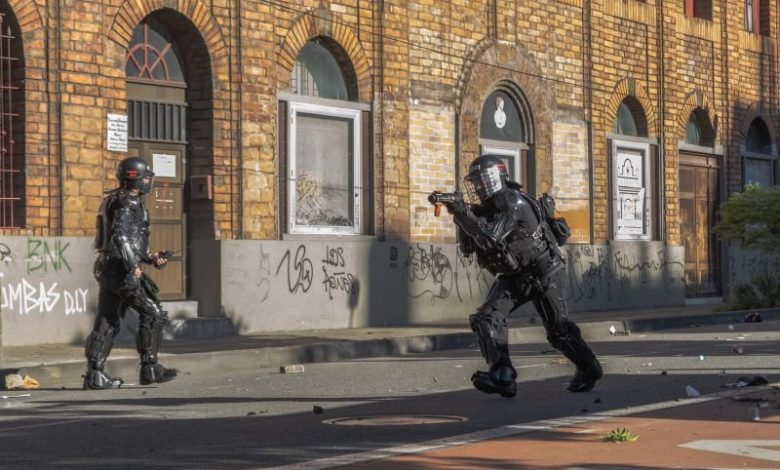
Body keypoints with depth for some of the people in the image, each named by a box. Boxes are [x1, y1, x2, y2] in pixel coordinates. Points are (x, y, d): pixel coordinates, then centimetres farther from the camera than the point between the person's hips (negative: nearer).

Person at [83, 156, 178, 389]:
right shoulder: (128, 203, -11)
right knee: (153, 313, -4)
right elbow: (120, 236, -23)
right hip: (121, 269, -10)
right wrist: (134, 266, -23)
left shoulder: (118, 201, 21)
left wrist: (150, 257, 18)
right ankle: (149, 368, -3)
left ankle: (94, 373, 8)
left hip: (108, 269, 10)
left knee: (107, 321, 9)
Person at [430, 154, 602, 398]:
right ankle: (502, 376, -17)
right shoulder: (483, 209, 1)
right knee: (486, 318, -12)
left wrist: (462, 212, -34)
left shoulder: (514, 203, -23)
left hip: (543, 274, -7)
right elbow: (468, 248, 0)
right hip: (513, 277, 7)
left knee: (558, 329, 4)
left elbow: (491, 239, -34)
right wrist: (461, 216, -14)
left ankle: (589, 369, 27)